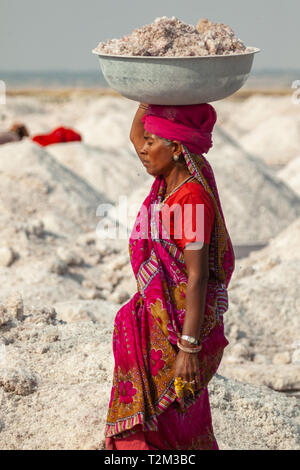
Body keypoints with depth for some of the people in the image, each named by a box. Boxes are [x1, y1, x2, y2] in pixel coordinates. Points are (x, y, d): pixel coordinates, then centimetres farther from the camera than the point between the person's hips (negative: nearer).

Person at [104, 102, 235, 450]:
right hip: (158, 313, 9)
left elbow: (198, 277, -23)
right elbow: (135, 134, 19)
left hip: (181, 321, -9)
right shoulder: (173, 179, 3)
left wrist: (188, 349, -23)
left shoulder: (192, 199, -22)